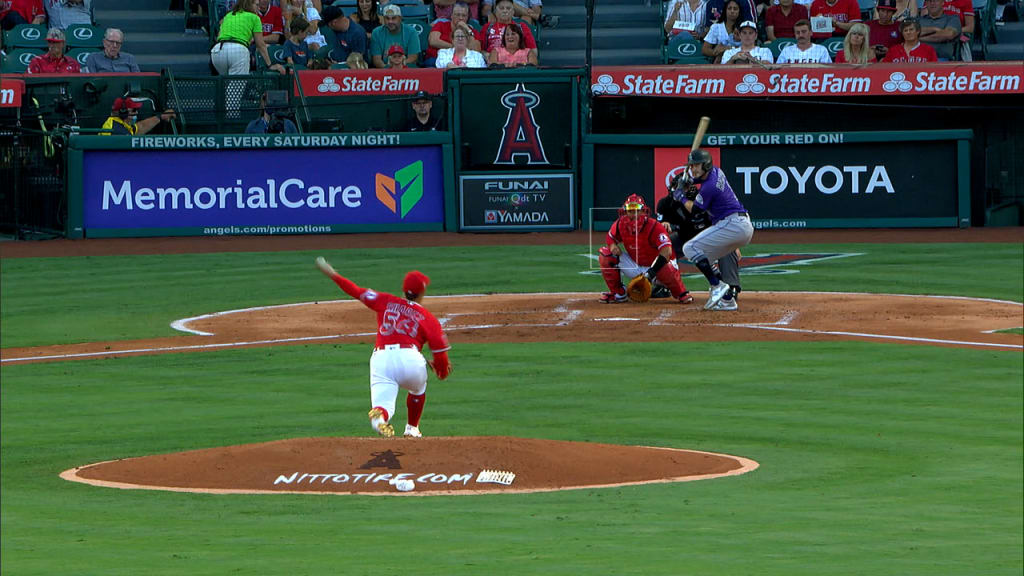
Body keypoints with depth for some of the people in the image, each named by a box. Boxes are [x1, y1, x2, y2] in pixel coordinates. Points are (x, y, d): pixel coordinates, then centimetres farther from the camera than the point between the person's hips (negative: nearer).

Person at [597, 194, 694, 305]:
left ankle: (681, 293, -7)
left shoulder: (654, 227, -28)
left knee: (667, 268, -42)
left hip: (654, 264, -5)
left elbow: (666, 252, -37)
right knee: (605, 254, -9)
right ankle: (618, 293, 4)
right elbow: (610, 238, 10)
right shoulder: (620, 225, -11)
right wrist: (613, 245, -18)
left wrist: (651, 272, -45)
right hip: (635, 266, 5)